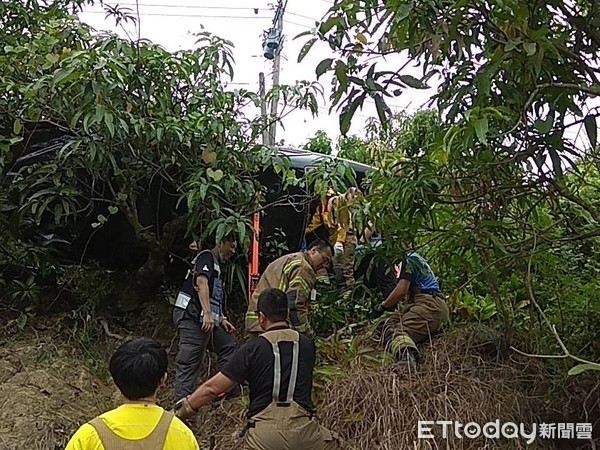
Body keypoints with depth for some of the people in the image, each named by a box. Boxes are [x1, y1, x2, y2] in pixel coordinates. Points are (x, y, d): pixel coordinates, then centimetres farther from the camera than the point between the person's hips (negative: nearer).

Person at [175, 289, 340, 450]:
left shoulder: (252, 349, -1)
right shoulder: (307, 345, 8)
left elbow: (211, 388, 1)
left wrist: (179, 412, 15)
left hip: (263, 432, -3)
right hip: (303, 429, 3)